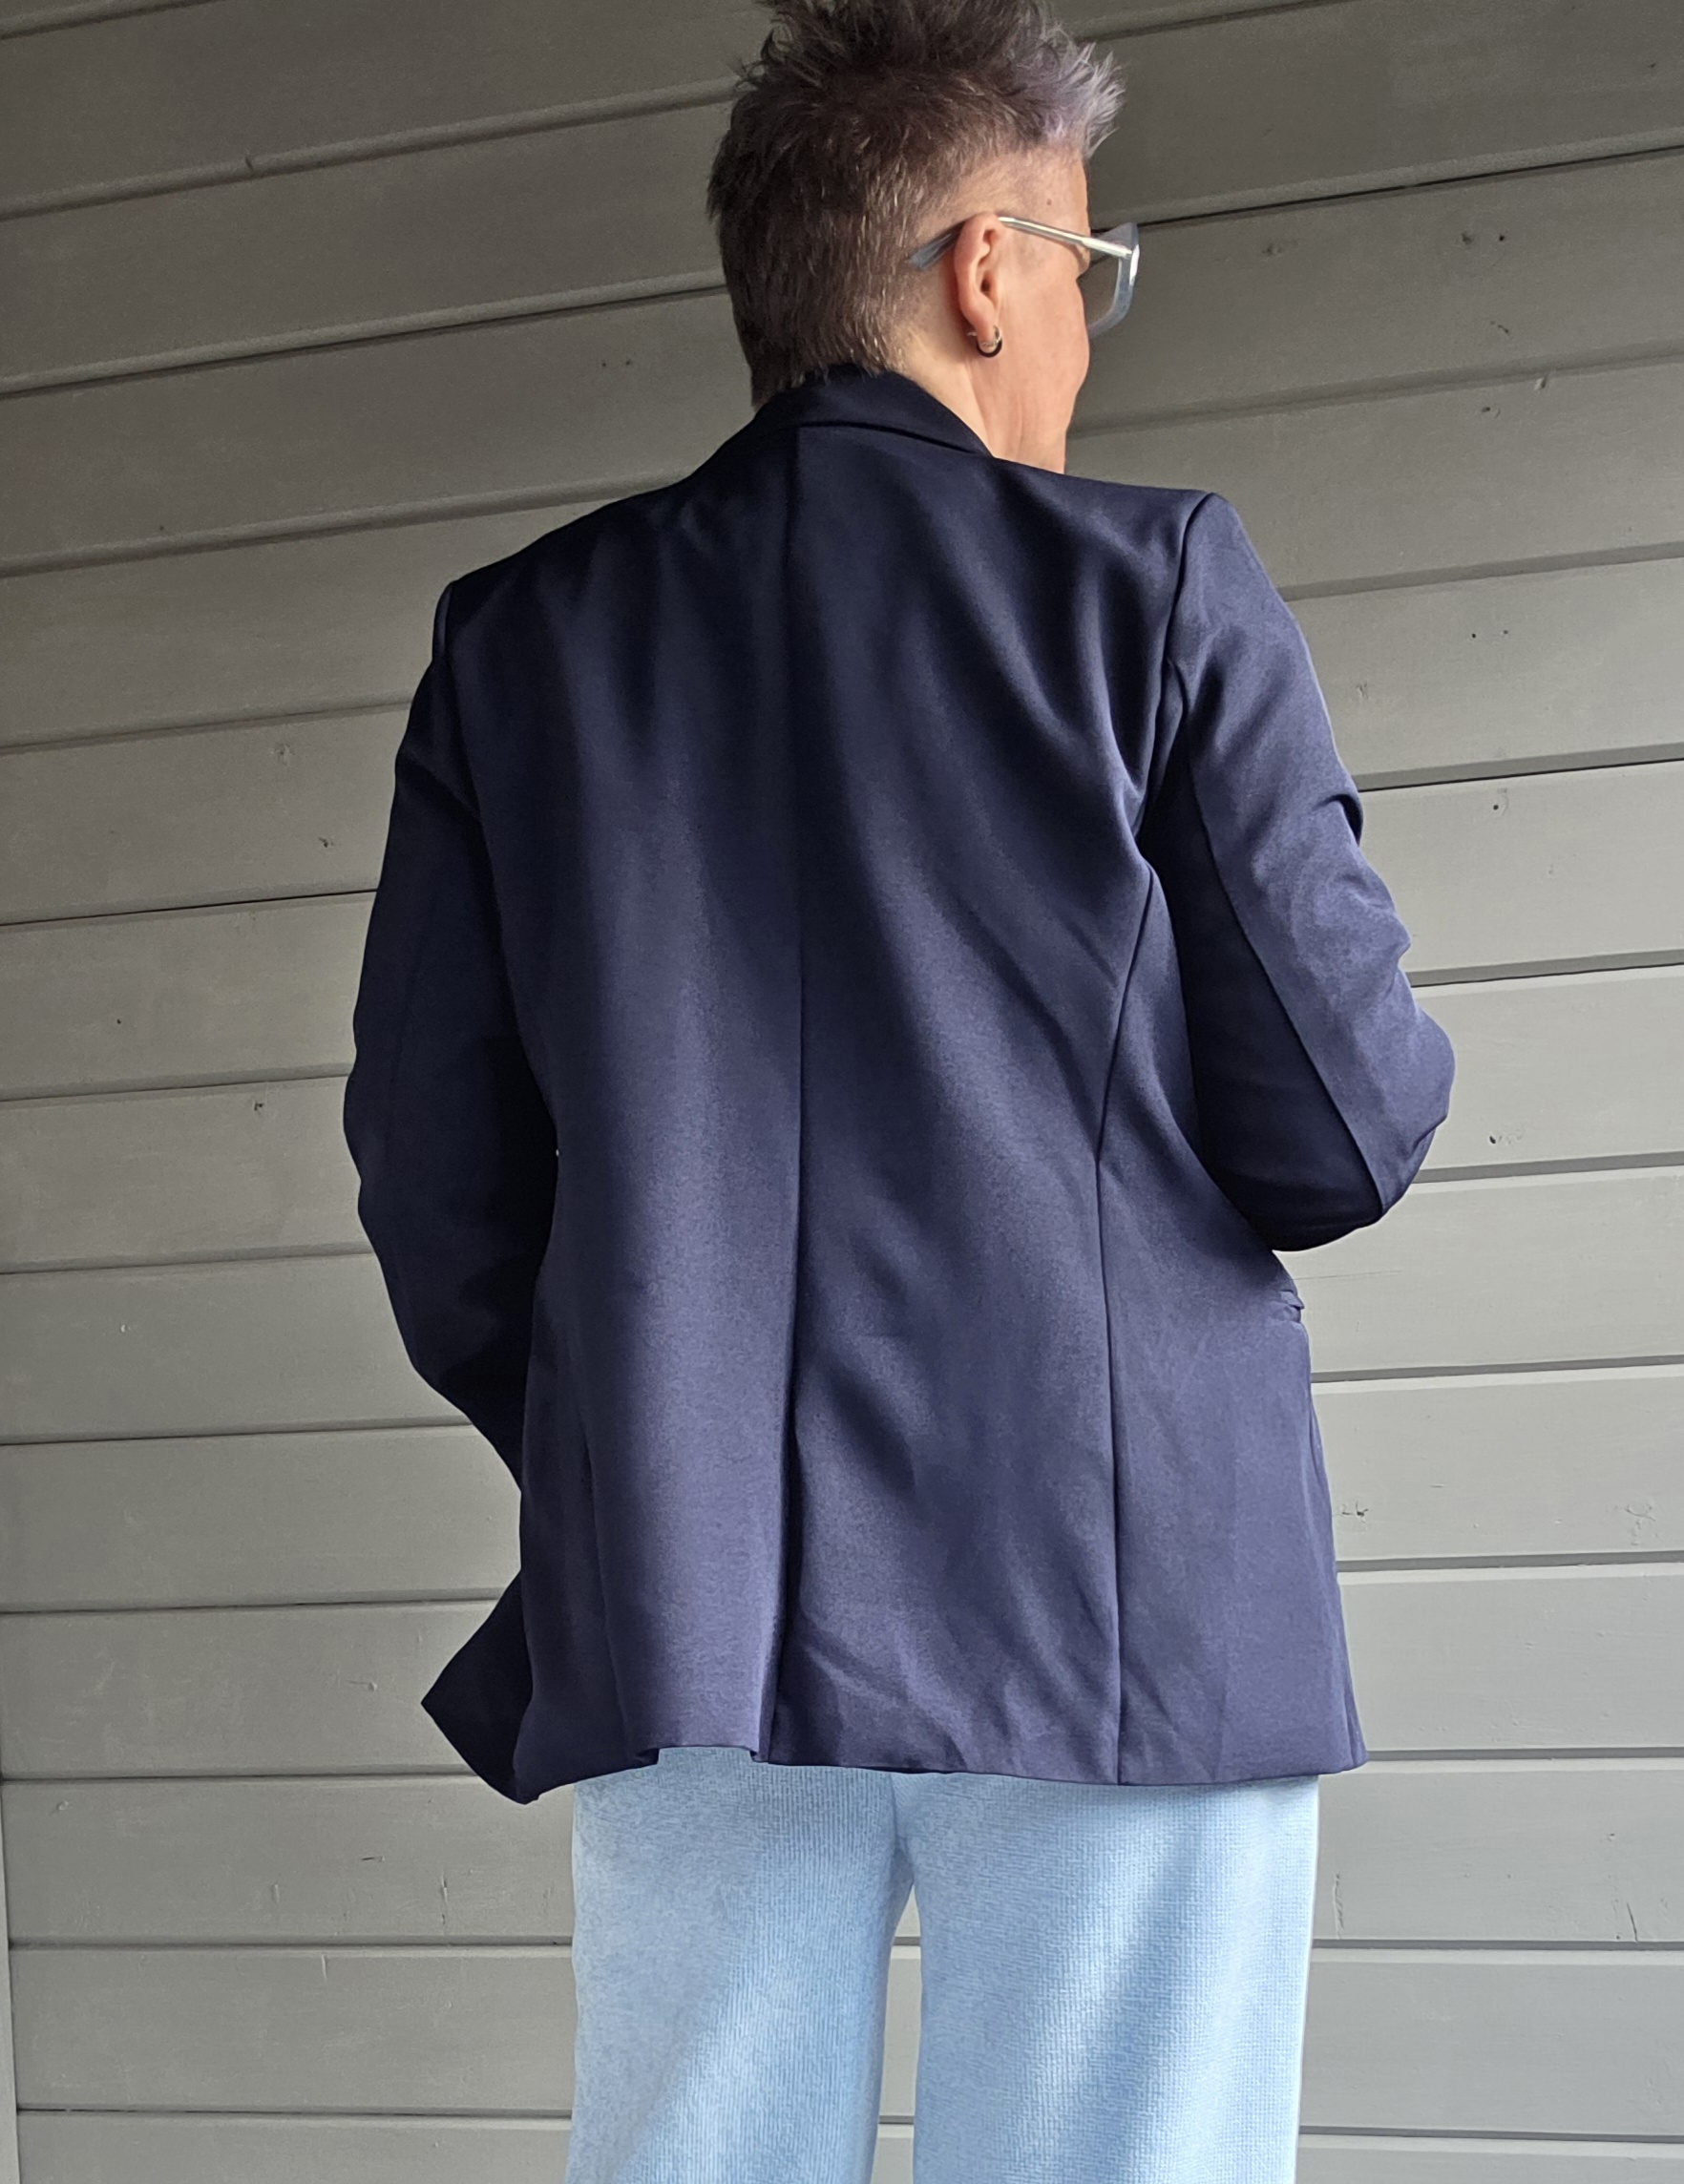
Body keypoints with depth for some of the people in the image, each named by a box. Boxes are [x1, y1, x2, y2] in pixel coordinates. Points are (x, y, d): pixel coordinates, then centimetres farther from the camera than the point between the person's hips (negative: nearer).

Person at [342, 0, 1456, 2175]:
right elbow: (1345, 1129, -5)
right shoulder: (1153, 583, -3)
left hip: (673, 1617, 4)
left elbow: (435, 1178, 7)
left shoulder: (520, 634, 7)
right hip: (1124, 1596, -3)